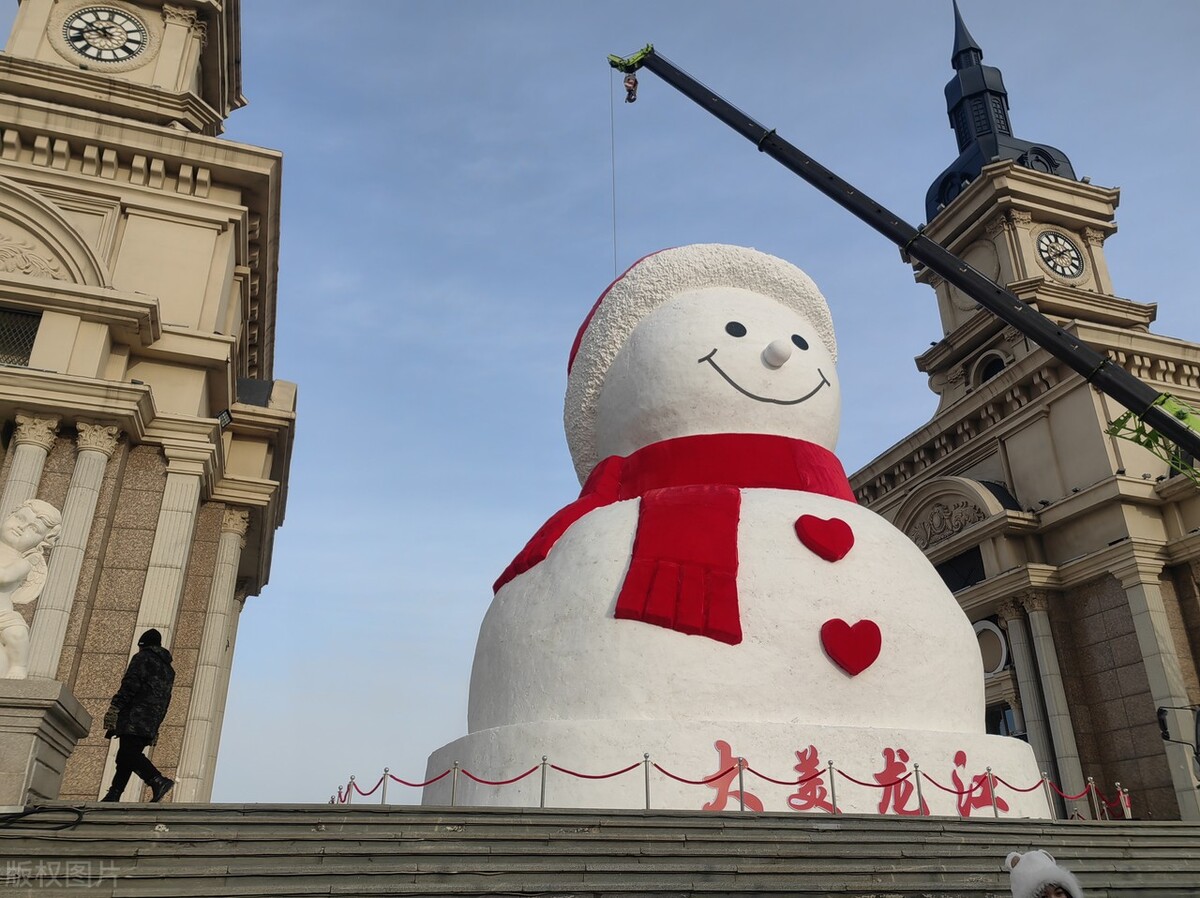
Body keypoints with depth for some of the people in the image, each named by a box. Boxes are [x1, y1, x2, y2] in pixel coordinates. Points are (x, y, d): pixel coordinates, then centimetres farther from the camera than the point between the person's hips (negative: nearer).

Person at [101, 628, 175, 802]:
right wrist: (155, 727, 23)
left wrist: (114, 710, -15)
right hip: (151, 723, 8)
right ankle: (113, 796, 1)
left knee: (128, 754, -17)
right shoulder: (168, 669, 26)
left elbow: (130, 685, -11)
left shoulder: (142, 657, 3)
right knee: (125, 758, 9)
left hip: (135, 717, -8)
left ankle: (158, 781, -32)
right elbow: (165, 700, 22)